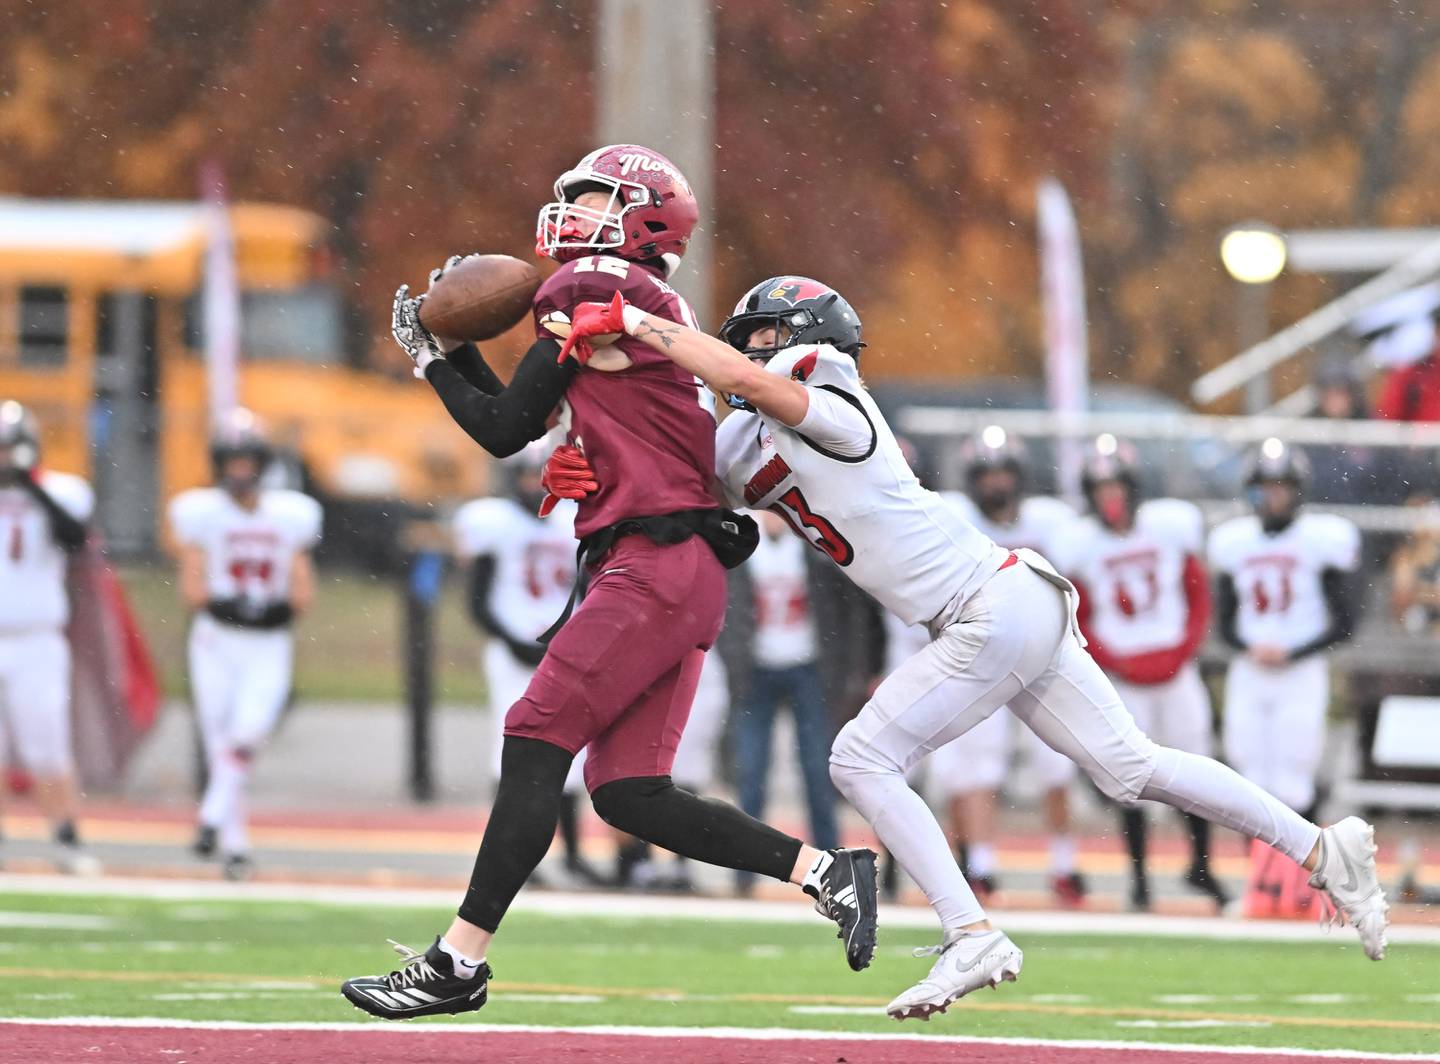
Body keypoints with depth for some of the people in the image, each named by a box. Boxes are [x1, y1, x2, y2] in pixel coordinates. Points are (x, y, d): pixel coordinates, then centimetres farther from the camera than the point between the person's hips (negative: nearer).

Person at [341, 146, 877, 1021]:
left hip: (657, 564, -10)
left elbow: (506, 430, -3)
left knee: (537, 742, -10)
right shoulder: (653, 312, 23)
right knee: (630, 794, 6)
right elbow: (527, 423, 25)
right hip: (675, 573, 10)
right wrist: (455, 349, 21)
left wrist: (430, 360, 12)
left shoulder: (592, 295, -6)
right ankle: (824, 871, 5)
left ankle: (458, 962, -11)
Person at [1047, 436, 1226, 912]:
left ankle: (1200, 863, 18)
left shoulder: (1172, 525, -4)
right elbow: (1076, 623, 2)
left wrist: (1184, 650, -7)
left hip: (1175, 666, 1)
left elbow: (1198, 596, 5)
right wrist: (1119, 665, -9)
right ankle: (1138, 873, 5)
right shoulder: (1078, 546, -6)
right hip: (1122, 673, -1)